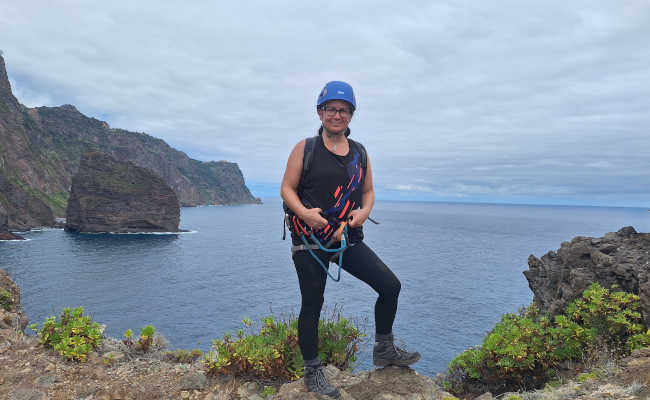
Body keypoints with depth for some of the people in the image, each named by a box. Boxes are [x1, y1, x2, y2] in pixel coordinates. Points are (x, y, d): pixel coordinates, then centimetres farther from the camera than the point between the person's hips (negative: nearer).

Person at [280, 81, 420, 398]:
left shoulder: (360, 153, 10)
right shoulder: (305, 149, -2)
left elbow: (368, 191, 15)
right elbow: (287, 188, -3)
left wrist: (364, 212, -6)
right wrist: (304, 212, -21)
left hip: (348, 239, 4)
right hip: (310, 239, -4)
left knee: (390, 285, 0)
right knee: (312, 304, 4)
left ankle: (384, 349, 21)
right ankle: (312, 372, 22)